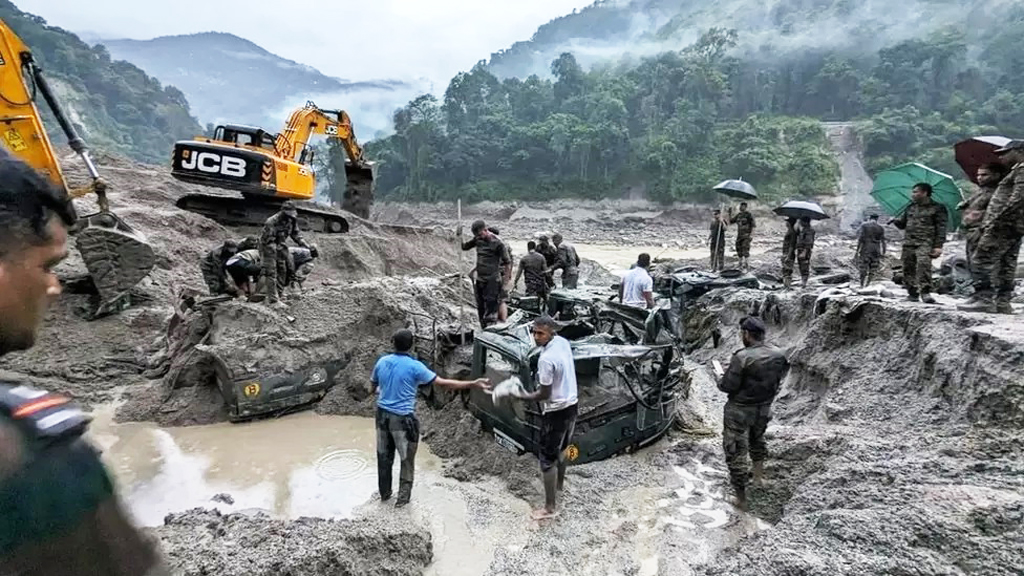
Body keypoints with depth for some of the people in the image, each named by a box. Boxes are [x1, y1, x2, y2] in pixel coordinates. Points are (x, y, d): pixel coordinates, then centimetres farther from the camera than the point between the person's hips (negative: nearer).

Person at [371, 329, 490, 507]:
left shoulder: (382, 362, -1)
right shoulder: (414, 366, -17)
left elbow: (372, 389, 11)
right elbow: (443, 382, -17)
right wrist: (473, 384, -15)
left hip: (383, 415, 5)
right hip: (403, 418, -5)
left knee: (384, 456, 20)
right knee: (407, 459, 13)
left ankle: (384, 493, 35)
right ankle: (403, 497, 21)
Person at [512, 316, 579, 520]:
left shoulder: (546, 359, -28)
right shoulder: (563, 342, -1)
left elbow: (545, 394, -21)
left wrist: (526, 396, -7)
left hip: (556, 411, -9)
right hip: (572, 404, 9)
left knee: (547, 458, 4)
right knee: (561, 448, 29)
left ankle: (550, 507, 12)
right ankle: (559, 484, 50)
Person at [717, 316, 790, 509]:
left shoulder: (742, 357, -26)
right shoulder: (778, 354, -7)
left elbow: (728, 386, -21)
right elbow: (781, 376, 9)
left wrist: (720, 379, 0)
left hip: (739, 411, -6)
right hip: (764, 408, 6)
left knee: (736, 452, 7)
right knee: (757, 439, 33)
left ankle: (741, 497, 14)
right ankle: (758, 474, 46)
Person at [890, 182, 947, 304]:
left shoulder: (937, 208, 5)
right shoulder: (910, 208, 20)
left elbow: (941, 228, 1)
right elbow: (902, 224, 26)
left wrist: (938, 245, -8)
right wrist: (896, 221, 1)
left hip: (925, 242, -5)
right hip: (908, 242, 6)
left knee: (923, 263, -27)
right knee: (908, 267, 1)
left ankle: (925, 292, -26)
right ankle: (912, 292, 10)